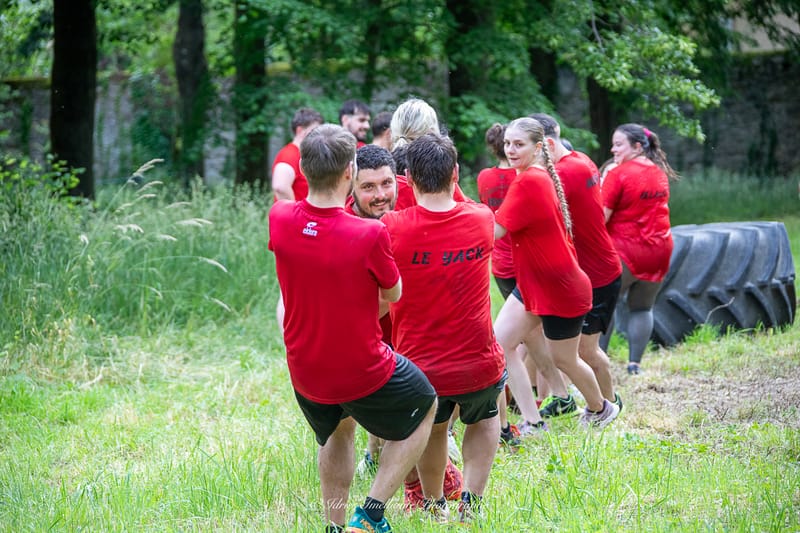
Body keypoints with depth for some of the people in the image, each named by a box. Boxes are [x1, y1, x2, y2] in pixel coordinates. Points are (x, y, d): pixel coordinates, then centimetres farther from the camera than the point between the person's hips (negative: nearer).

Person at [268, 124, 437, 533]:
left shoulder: (279, 219, -14)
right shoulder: (369, 234, -27)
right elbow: (393, 294, -9)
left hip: (305, 373, 5)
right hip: (365, 373, -5)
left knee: (338, 431, 36)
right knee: (425, 407, 25)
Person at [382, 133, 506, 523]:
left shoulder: (391, 228, -16)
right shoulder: (482, 220, -9)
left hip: (420, 368, 0)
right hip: (478, 366, 0)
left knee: (432, 427, 32)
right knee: (484, 418, 32)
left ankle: (434, 506, 39)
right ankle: (471, 500, 17)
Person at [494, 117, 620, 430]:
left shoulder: (529, 181, -26)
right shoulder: (540, 176, 3)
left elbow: (495, 231, -26)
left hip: (560, 289, -9)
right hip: (533, 284, 9)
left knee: (564, 359, 12)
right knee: (500, 343, 2)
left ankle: (599, 408, 40)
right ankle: (533, 423, 8)